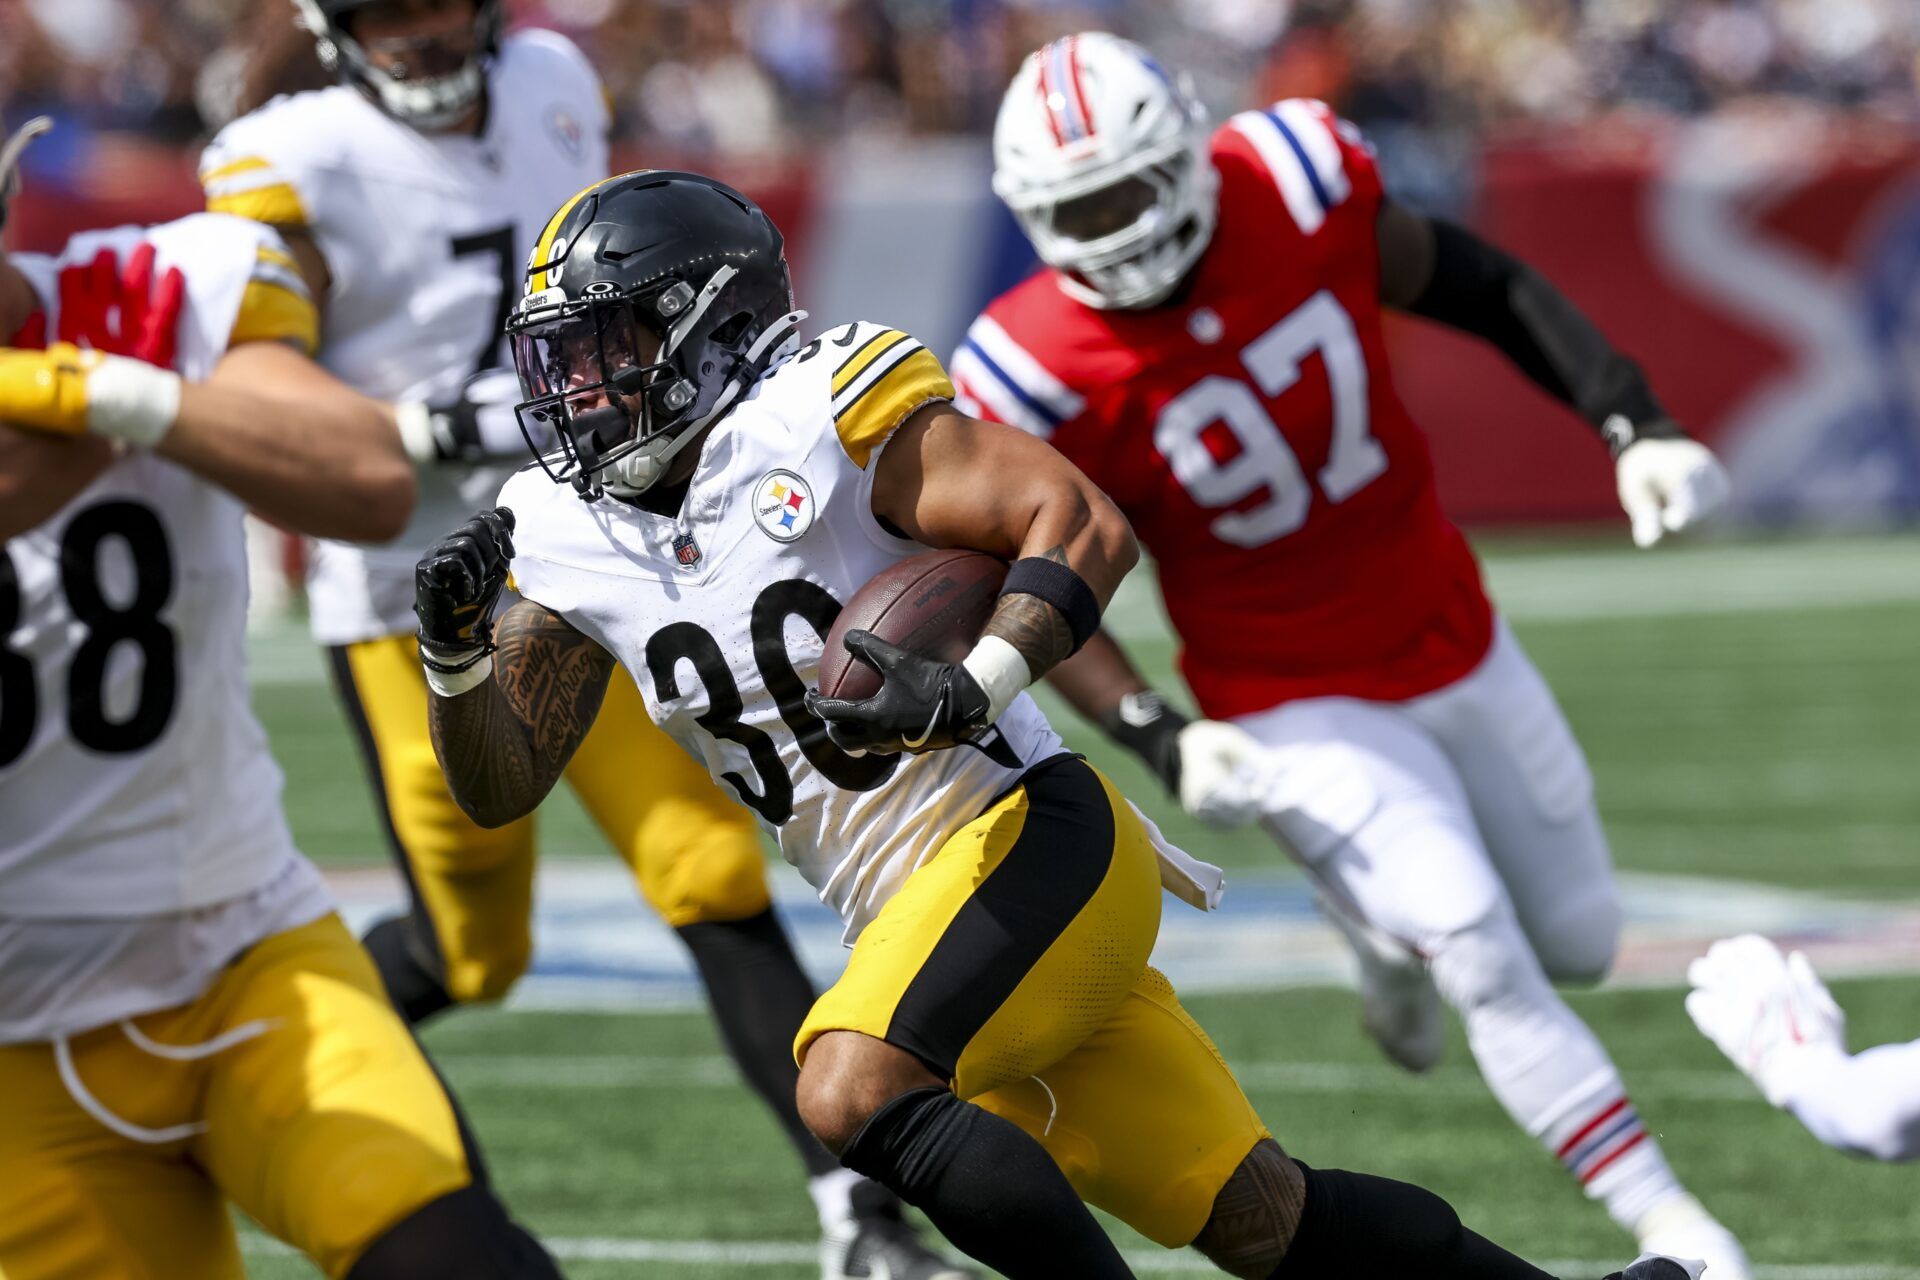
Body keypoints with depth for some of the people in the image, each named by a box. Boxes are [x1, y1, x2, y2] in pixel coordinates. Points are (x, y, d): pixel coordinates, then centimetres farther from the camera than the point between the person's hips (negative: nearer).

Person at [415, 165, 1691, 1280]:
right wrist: (457, 653, -10)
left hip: (1033, 836, -7)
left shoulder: (822, 419, -12)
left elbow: (1088, 524, -17)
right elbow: (499, 785, 10)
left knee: (855, 1089, -29)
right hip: (920, 912, 7)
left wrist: (978, 684, -32)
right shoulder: (572, 540, 8)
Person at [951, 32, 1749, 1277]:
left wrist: (1636, 426, -12)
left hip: (1455, 642, 4)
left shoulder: (1296, 188, -18)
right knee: (1486, 968, -16)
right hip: (1297, 705, -4)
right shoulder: (1044, 381, -23)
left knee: (1578, 941, 16)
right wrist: (1159, 738, -22)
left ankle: (1392, 928, 47)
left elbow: (1481, 288, -3)